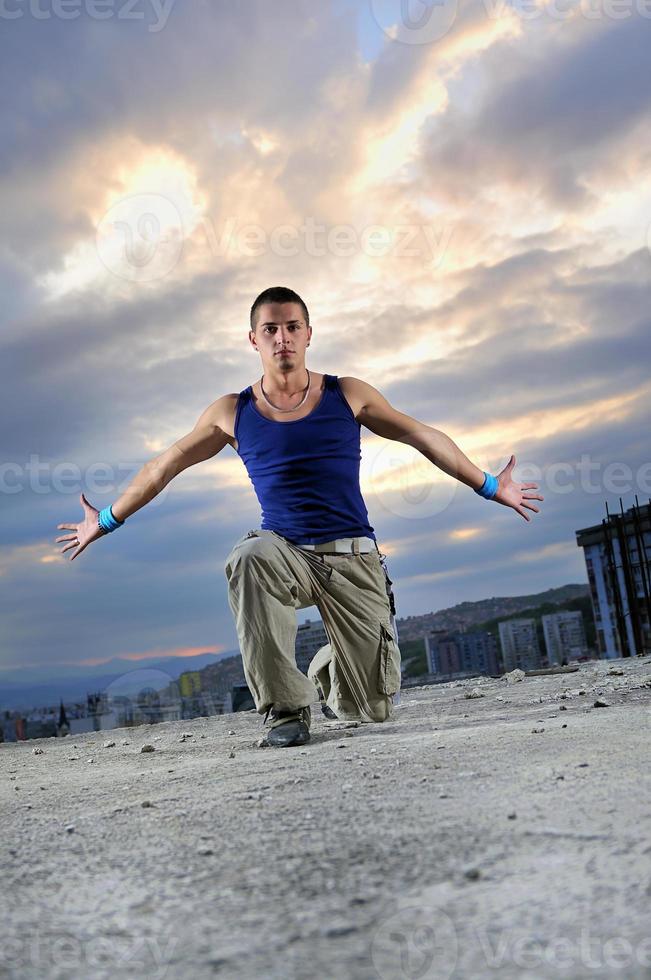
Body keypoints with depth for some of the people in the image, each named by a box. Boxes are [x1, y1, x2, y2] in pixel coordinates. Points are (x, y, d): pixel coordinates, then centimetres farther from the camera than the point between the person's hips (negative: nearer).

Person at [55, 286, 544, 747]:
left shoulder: (347, 395, 3)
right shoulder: (232, 412, 4)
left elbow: (424, 438, 10)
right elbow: (164, 466, 14)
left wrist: (491, 487, 12)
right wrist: (106, 520, 18)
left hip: (354, 557, 0)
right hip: (286, 552, 0)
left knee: (373, 709, -2)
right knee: (249, 557, -38)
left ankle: (326, 677, 38)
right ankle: (285, 706, -23)